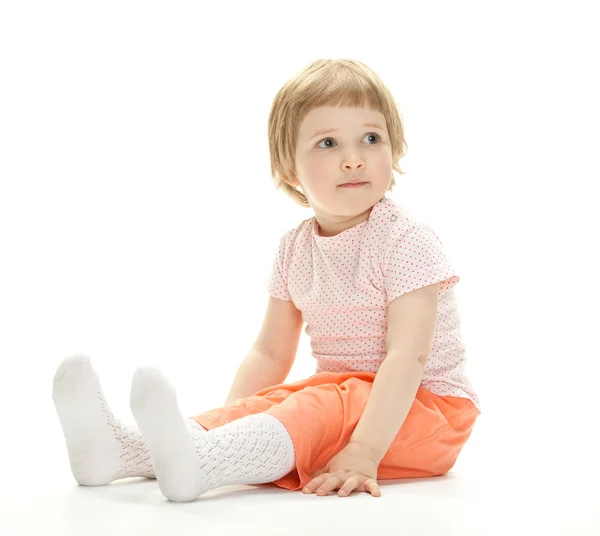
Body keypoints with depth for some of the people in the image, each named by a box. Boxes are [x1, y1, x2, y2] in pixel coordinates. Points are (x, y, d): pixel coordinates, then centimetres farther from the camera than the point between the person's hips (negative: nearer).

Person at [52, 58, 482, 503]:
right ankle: (119, 449, -34)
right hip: (339, 392, 7)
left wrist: (364, 452, -35)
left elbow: (407, 356, -26)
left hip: (420, 407, -7)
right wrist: (226, 421, -8)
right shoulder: (295, 250, 4)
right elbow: (270, 354, 8)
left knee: (322, 410, -33)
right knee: (264, 405, -17)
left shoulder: (406, 239, -17)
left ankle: (197, 464, -56)